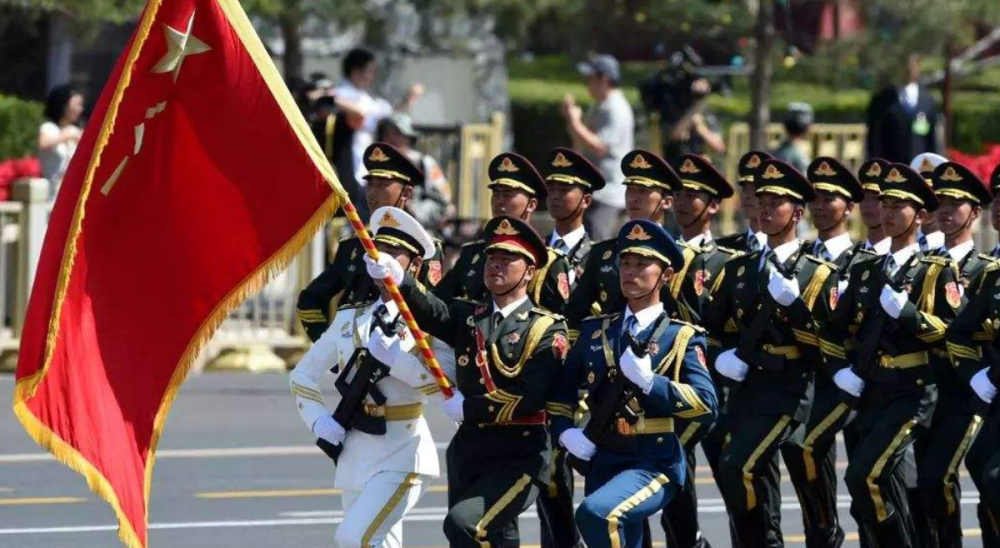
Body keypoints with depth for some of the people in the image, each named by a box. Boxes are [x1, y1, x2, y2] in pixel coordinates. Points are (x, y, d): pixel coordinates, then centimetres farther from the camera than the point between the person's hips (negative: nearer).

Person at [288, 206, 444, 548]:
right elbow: (303, 376, 18)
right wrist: (322, 425, 4)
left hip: (402, 454, -6)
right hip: (356, 453, 6)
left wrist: (391, 358, -25)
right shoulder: (351, 319, 11)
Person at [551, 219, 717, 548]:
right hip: (603, 460, 6)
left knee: (596, 513, -33)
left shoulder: (682, 337, -2)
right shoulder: (596, 331, 12)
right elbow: (561, 391, 20)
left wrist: (650, 382, -23)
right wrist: (565, 431, 0)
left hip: (655, 463, -6)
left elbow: (707, 406, -12)